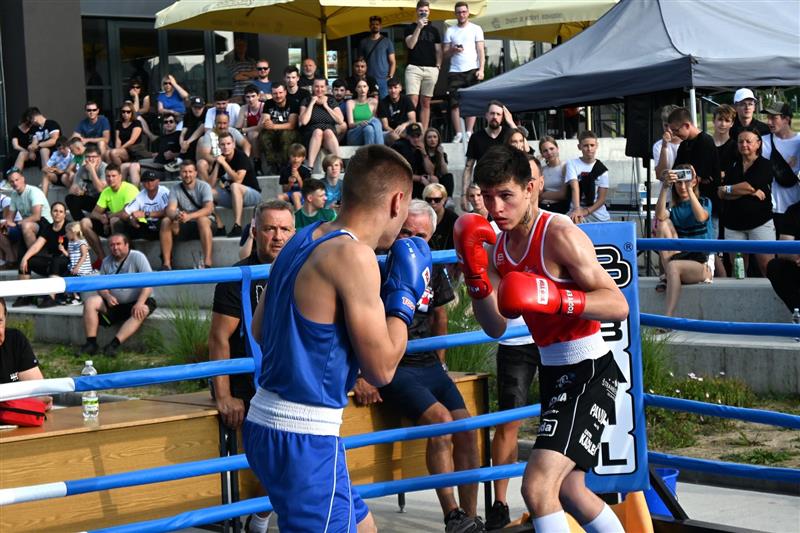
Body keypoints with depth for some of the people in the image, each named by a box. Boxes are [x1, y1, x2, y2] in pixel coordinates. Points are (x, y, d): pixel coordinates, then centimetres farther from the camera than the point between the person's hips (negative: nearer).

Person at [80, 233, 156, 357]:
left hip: (136, 302, -5)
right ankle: (91, 343, -20)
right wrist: (108, 296, -16)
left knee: (142, 311, -37)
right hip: (114, 304, 5)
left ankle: (114, 344, -43)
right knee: (90, 302, -16)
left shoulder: (137, 257, -10)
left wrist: (139, 303, -31)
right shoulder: (106, 262, 8)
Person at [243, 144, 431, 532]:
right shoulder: (353, 255, -17)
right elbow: (381, 368, -13)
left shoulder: (303, 240, 8)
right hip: (303, 438, -9)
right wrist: (404, 293, -2)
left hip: (267, 422, 9)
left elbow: (259, 330, 19)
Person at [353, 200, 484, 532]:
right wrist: (360, 376, -15)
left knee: (467, 430, -10)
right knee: (441, 419, -26)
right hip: (391, 368, -6)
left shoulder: (433, 270, 9)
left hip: (427, 365, 6)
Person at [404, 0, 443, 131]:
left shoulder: (434, 30, 16)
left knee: (425, 103, 4)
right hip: (414, 68, -3)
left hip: (431, 69, 3)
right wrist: (419, 27, -11)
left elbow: (438, 50, 16)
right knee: (413, 100, -16)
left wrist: (438, 66, 3)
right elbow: (410, 45, -8)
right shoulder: (410, 28, 8)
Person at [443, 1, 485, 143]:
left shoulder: (476, 29, 8)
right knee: (454, 103, -5)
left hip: (472, 70, -2)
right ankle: (458, 134, -3)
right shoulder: (450, 31, 13)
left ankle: (469, 133, -4)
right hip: (455, 71, 2)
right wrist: (453, 50, -11)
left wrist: (481, 69, -10)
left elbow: (480, 51, 2)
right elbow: (445, 53, 12)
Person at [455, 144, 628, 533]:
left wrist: (556, 299, -36)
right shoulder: (498, 245, 5)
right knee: (568, 491, 24)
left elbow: (618, 305, -23)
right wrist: (475, 272, -10)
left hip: (588, 372, -9)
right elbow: (496, 327, 3)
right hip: (553, 371, 10)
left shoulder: (560, 235, -19)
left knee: (538, 487, -22)